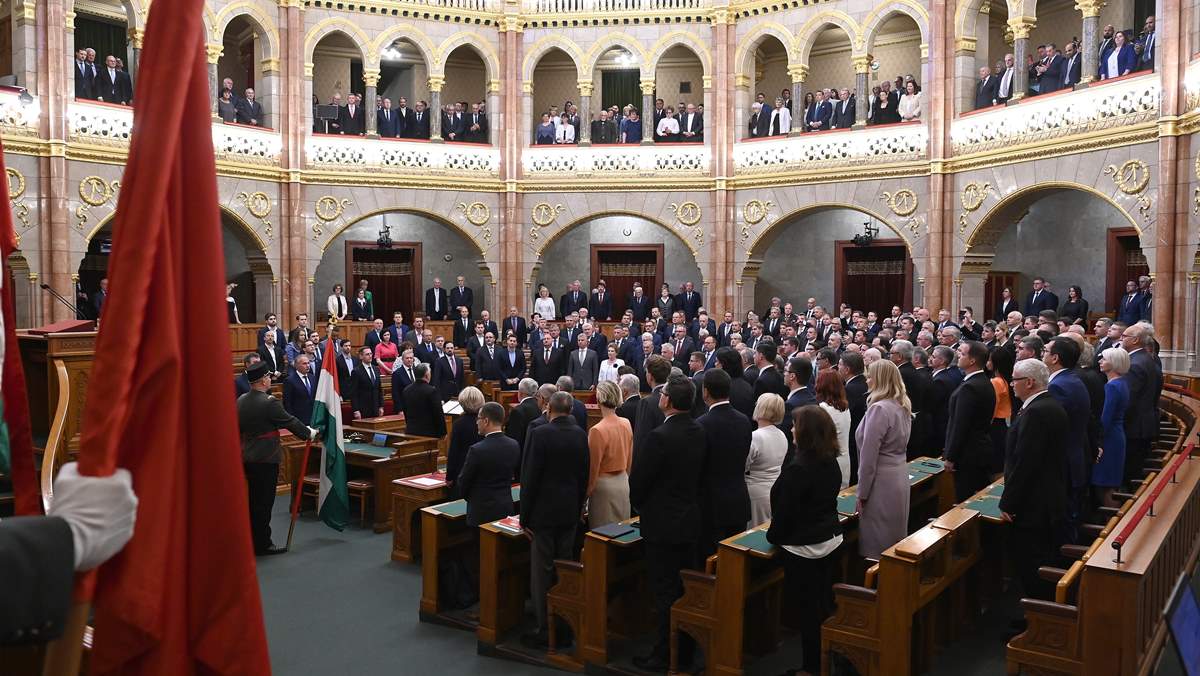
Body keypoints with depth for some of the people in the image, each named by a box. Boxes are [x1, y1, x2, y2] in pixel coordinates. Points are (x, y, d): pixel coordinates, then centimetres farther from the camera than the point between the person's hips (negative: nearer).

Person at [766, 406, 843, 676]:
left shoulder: (797, 468, -25)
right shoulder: (831, 462, 2)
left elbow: (784, 510, -18)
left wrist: (773, 536, -3)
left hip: (803, 546, -8)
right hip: (830, 539, 8)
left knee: (806, 608, 5)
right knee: (824, 604, 18)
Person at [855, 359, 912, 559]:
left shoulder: (879, 409, -19)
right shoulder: (902, 406, 8)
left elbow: (869, 455, -19)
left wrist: (862, 493, -14)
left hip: (882, 482, -9)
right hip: (900, 476, 9)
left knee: (877, 547, 0)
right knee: (895, 539, 17)